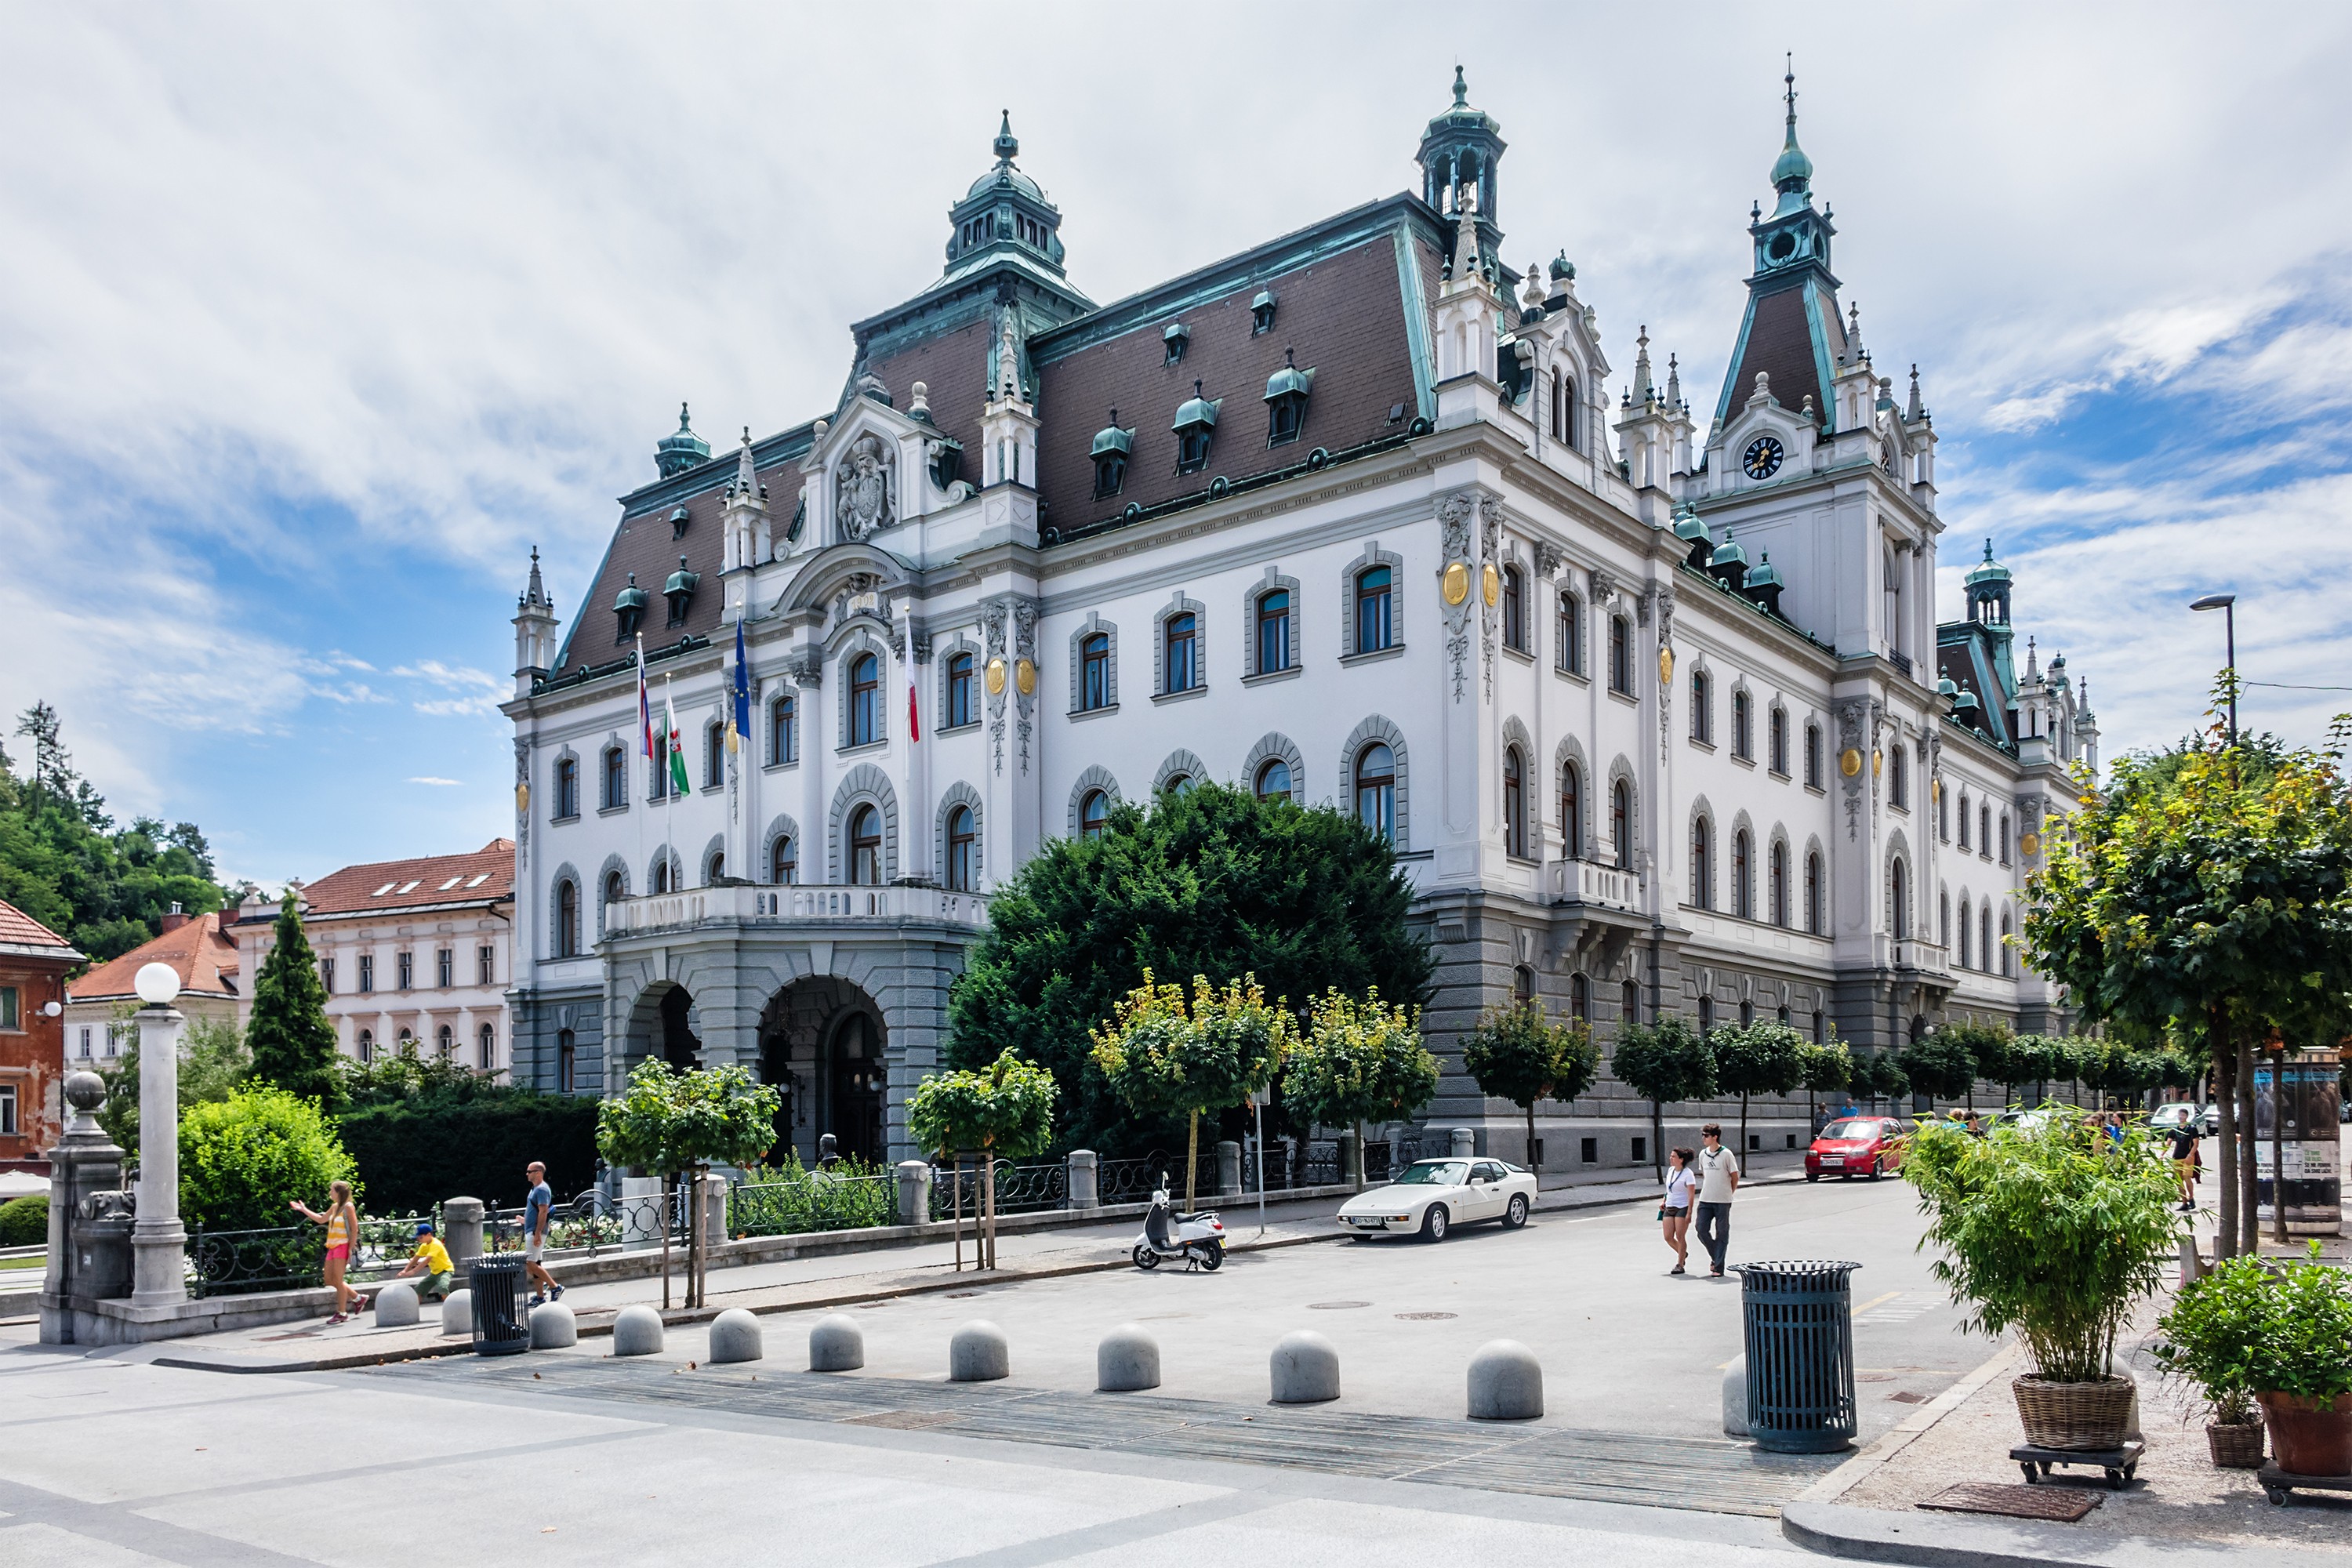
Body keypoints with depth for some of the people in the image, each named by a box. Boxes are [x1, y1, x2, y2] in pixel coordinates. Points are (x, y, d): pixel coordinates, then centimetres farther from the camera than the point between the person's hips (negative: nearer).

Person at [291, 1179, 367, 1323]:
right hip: (332, 1246, 9)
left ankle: (342, 1314, 0)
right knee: (330, 1280, 10)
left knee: (338, 1280, -7)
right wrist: (303, 1209, 28)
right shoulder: (334, 1207, 14)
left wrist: (351, 1249, -18)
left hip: (343, 1246, -9)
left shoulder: (348, 1206, -10)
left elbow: (354, 1229, -13)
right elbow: (321, 1219, 28)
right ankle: (358, 1298, 21)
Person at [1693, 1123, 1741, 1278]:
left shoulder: (1726, 1154, -8)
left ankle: (1718, 1267, 6)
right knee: (1702, 1230, -1)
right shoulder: (1703, 1154, 7)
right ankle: (1715, 1256, 22)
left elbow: (1735, 1178, -1)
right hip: (1705, 1200, 5)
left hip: (1723, 1201, -5)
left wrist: (1727, 1194, 4)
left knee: (1721, 1234, 2)